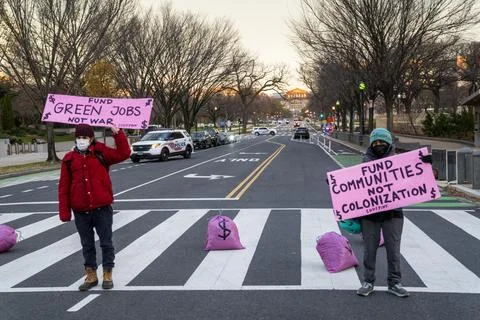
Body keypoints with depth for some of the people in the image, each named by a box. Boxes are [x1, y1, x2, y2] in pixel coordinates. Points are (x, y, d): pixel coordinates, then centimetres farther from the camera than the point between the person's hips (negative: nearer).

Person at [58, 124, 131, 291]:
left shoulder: (101, 153, 0)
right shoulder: (69, 158, 3)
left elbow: (124, 153, -10)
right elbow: (64, 186, 2)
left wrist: (117, 133, -18)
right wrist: (64, 212, -3)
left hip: (102, 208, -2)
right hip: (81, 211, 2)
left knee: (106, 242, 6)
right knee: (87, 245, 13)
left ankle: (107, 275, 19)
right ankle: (91, 275, 25)